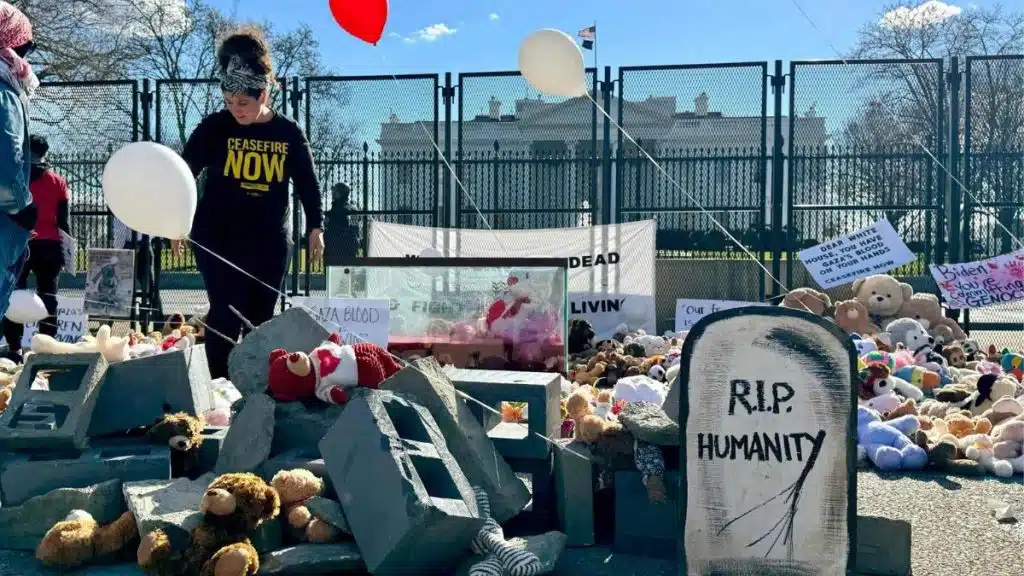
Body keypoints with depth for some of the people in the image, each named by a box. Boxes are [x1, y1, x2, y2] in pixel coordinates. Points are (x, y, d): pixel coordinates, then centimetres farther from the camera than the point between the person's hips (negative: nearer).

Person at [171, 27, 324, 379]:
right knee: (226, 315, -7)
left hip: (270, 241, 2)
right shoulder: (214, 127, -3)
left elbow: (308, 184, 9)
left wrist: (316, 227, 4)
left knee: (260, 319, 8)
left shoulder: (289, 132, 1)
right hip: (217, 237, -2)